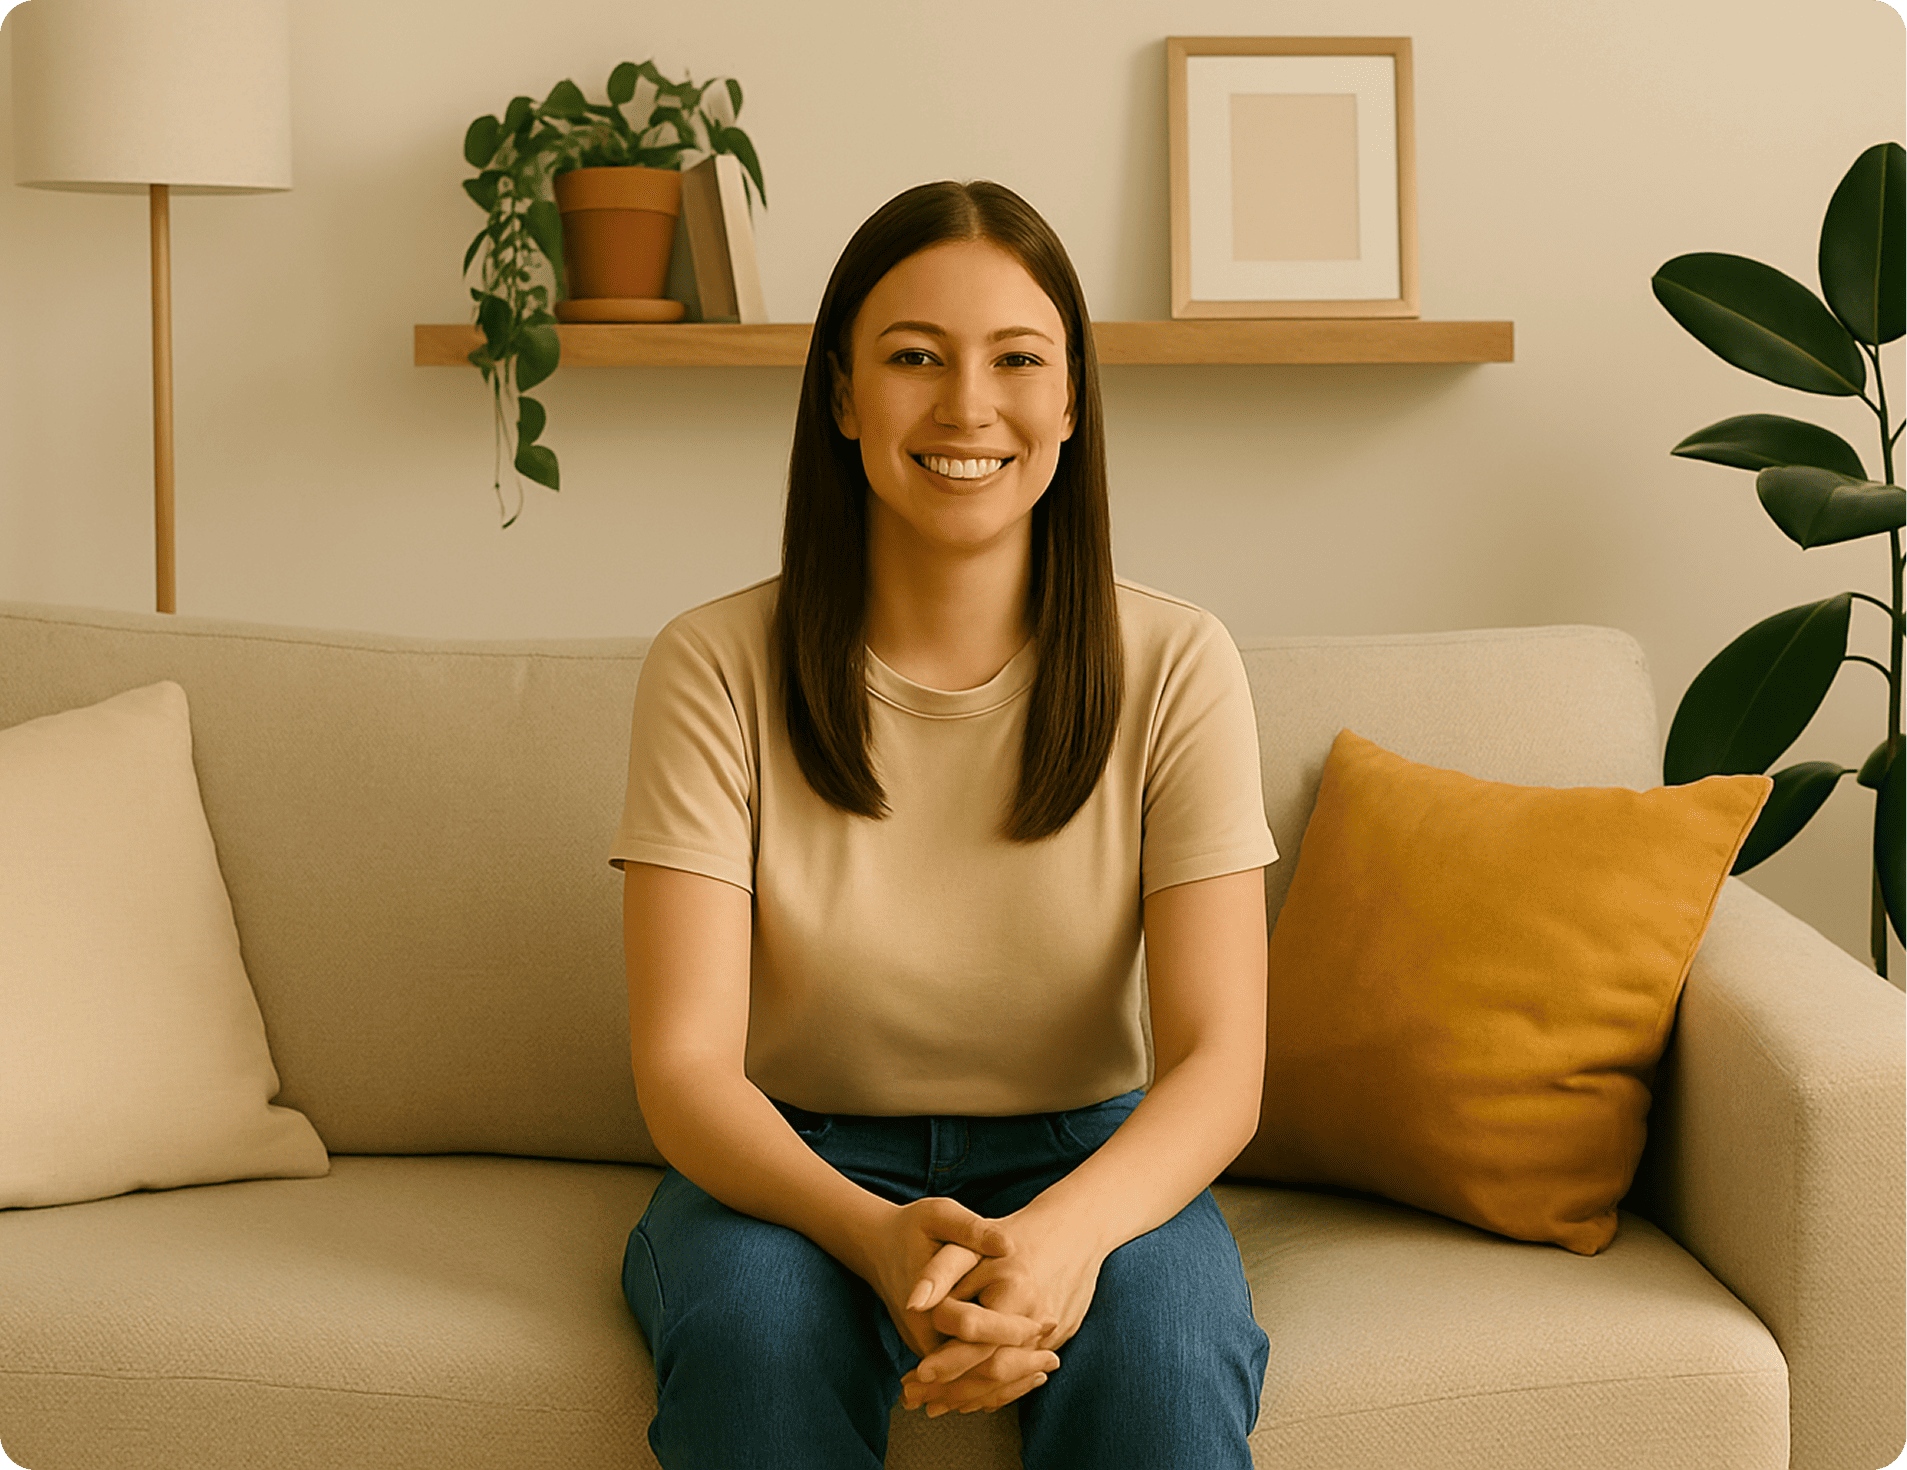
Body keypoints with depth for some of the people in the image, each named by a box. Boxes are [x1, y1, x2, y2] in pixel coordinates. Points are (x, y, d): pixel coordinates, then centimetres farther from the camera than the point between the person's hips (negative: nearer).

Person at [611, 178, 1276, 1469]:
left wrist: (1070, 1228, -34)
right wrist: (875, 1234, -34)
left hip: (1087, 1161, 0)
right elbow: (685, 1067, -14)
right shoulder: (718, 670, -8)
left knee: (1162, 1354, -32)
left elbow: (1219, 1064, -12)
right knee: (755, 1334, -33)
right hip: (793, 1168, 0)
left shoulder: (1175, 669, -6)